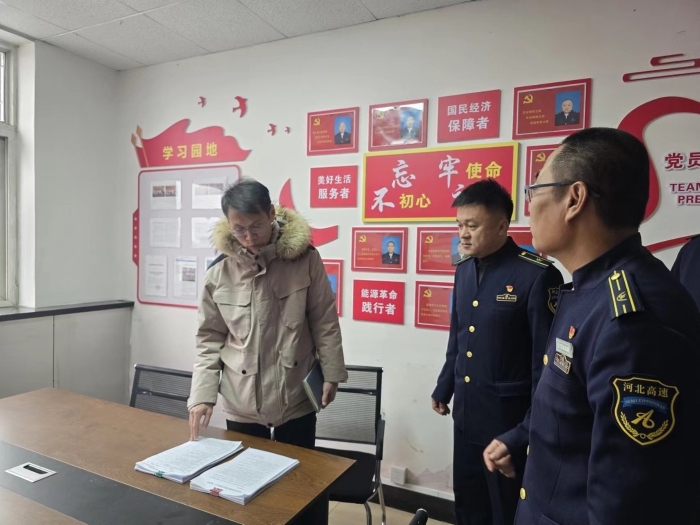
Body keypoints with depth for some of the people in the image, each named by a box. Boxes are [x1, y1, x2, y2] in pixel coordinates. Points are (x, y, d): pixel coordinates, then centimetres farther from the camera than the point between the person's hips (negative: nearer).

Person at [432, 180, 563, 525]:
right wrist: (444, 387, 17)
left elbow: (546, 355, -15)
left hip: (509, 414, -6)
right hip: (466, 411, 6)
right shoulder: (464, 270, 4)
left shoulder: (537, 274, -17)